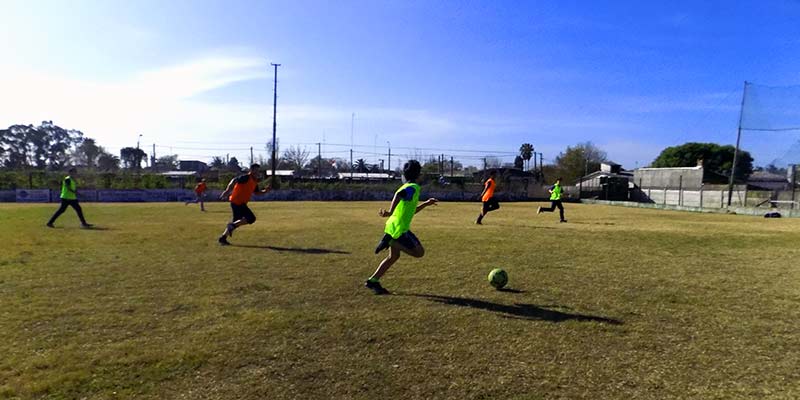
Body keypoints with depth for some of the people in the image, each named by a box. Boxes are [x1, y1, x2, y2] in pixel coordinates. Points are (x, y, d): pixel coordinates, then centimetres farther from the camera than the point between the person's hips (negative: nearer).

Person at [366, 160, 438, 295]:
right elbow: (398, 195, -31)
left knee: (394, 256, 17)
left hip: (393, 226, 10)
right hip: (400, 228, -10)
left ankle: (373, 281, 18)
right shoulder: (414, 187, -10)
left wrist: (426, 203, 30)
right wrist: (390, 212, -36)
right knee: (419, 252, -4)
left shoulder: (406, 187, 20)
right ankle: (390, 241, -9)